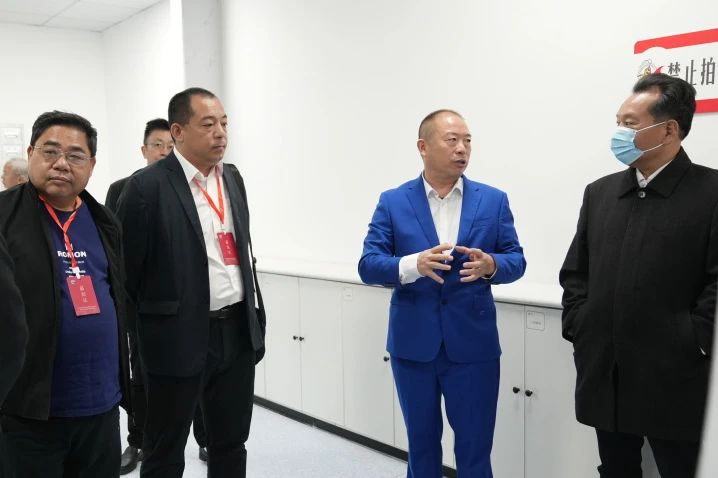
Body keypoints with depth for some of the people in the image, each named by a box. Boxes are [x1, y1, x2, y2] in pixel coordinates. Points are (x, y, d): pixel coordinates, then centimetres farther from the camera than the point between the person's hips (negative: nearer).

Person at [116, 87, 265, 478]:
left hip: (238, 332, 6)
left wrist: (255, 315, 14)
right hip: (179, 338, -6)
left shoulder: (232, 178, 8)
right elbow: (126, 269, -9)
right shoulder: (147, 186, -13)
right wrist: (136, 336, -2)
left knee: (231, 444, 19)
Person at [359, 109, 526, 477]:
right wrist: (414, 264, -27)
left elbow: (516, 261, 2)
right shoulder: (393, 202, -1)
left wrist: (490, 265, -22)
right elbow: (368, 266, -7)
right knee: (421, 443, 18)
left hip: (473, 345, 0)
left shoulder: (493, 200, 2)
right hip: (413, 345, 0)